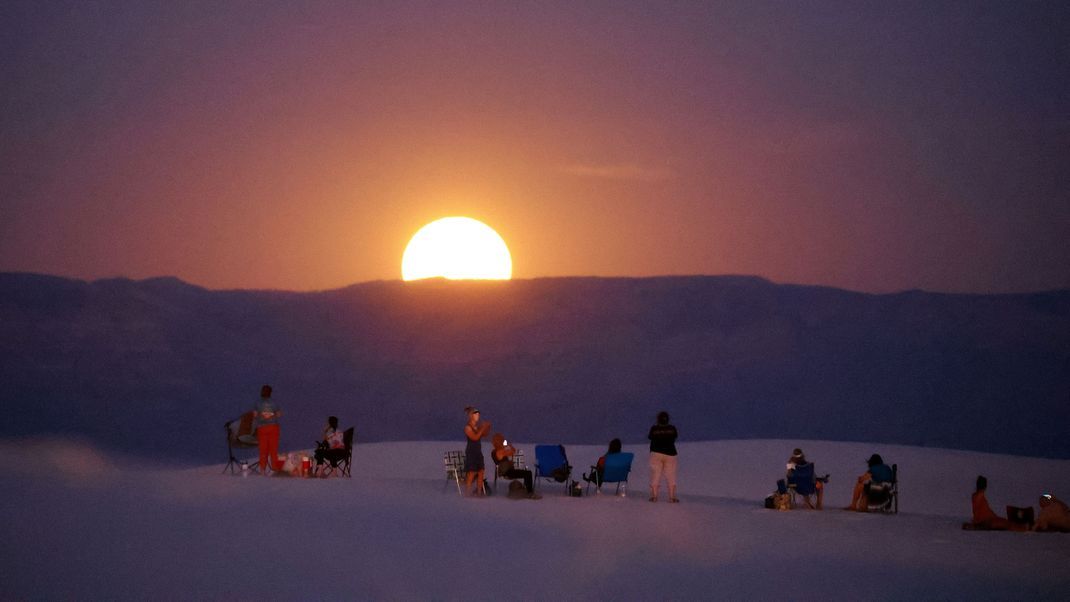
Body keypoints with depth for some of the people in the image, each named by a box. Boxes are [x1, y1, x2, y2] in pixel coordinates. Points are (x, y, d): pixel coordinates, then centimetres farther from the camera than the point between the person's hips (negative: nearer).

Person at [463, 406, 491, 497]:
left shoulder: (477, 426, 8)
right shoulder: (468, 427, -12)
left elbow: (484, 435, 15)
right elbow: (475, 437, -21)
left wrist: (487, 428, 0)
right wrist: (482, 428, -18)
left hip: (478, 451, 7)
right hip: (471, 452, -7)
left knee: (480, 472, 5)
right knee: (471, 473, -7)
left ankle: (480, 491, 10)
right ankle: (468, 491, -1)